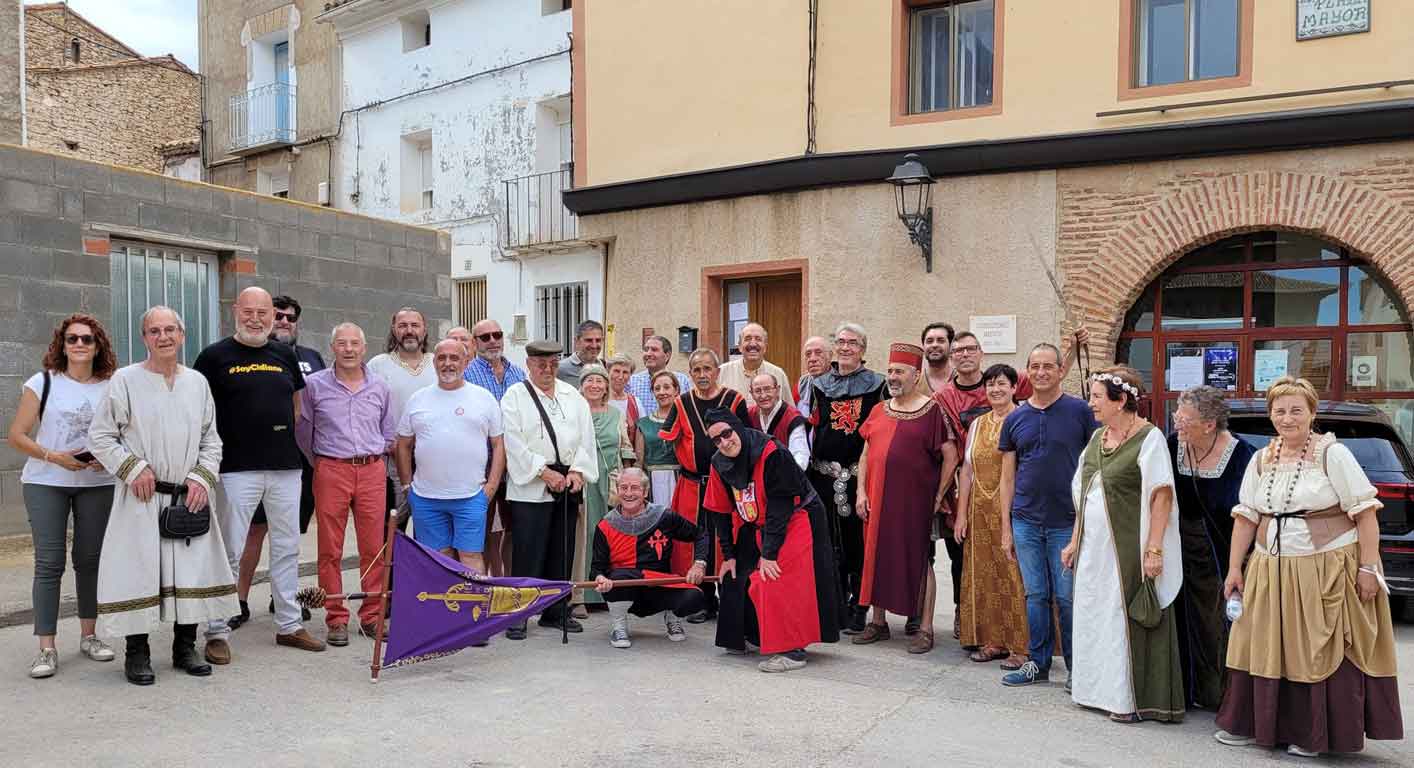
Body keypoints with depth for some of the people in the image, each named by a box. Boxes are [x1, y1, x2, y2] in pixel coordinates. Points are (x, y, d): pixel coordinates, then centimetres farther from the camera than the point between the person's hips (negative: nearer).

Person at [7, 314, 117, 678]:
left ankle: (88, 635, 22)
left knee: (91, 559, 9)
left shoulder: (112, 387, 2)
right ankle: (46, 648, 2)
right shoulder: (43, 383, -2)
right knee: (49, 563, -3)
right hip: (46, 484, -2)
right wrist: (53, 457, -16)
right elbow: (16, 435, -3)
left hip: (97, 484, 2)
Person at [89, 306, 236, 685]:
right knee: (137, 570, -2)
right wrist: (132, 468, -10)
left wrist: (203, 478, -1)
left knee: (194, 568, 6)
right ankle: (136, 652, 12)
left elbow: (211, 440, 13)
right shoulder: (125, 380, -2)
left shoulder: (197, 381, 9)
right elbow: (99, 436, 0)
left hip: (189, 496, 4)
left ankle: (185, 646, 21)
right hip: (142, 497, -3)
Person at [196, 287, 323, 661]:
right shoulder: (215, 356, -2)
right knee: (229, 553, 0)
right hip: (237, 468, -4)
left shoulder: (285, 354, 11)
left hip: (286, 466, 5)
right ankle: (217, 633, 11)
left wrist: (285, 437, 11)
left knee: (287, 549, 12)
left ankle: (289, 625, 23)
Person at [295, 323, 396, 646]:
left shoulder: (380, 387, 10)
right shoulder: (314, 384, 1)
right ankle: (336, 619, 10)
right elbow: (302, 430, 8)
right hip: (331, 471, -2)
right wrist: (316, 462, 11)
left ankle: (372, 616, 14)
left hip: (372, 471, 2)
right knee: (330, 550, 1)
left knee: (374, 548, 3)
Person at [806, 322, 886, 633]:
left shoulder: (876, 385, 3)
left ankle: (857, 608, 11)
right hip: (824, 474, 3)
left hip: (860, 475, -3)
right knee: (830, 540, 6)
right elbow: (810, 427, 15)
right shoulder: (819, 385, 11)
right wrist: (807, 465, 7)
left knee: (858, 540, 1)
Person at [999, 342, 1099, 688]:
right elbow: (1008, 477, 9)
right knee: (1036, 595, 11)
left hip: (1067, 522, -3)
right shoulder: (1015, 419, 7)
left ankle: (1077, 667, 17)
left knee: (1067, 598, 3)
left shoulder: (1080, 411, -2)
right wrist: (1006, 528, 6)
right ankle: (1038, 663, 22)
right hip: (1026, 522, 3)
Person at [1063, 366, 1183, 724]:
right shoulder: (1097, 436, 11)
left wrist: (1154, 549, -21)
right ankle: (1099, 687, 27)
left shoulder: (1149, 437, -10)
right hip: (1094, 548, 7)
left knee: (1129, 620, 1)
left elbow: (1161, 496, -16)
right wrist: (1075, 542, 15)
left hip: (1128, 548, -7)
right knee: (1094, 617, 13)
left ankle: (1133, 698, 13)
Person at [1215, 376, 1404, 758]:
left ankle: (1314, 736, 15)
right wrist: (1234, 568, 6)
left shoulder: (1332, 453, -7)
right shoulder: (1261, 460, 8)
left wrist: (1368, 567, -15)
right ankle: (1256, 724, 21)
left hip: (1328, 570, -5)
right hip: (1272, 569, 5)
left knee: (1322, 652, 2)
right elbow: (1245, 518, 9)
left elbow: (1364, 512, -10)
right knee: (1265, 649, 9)